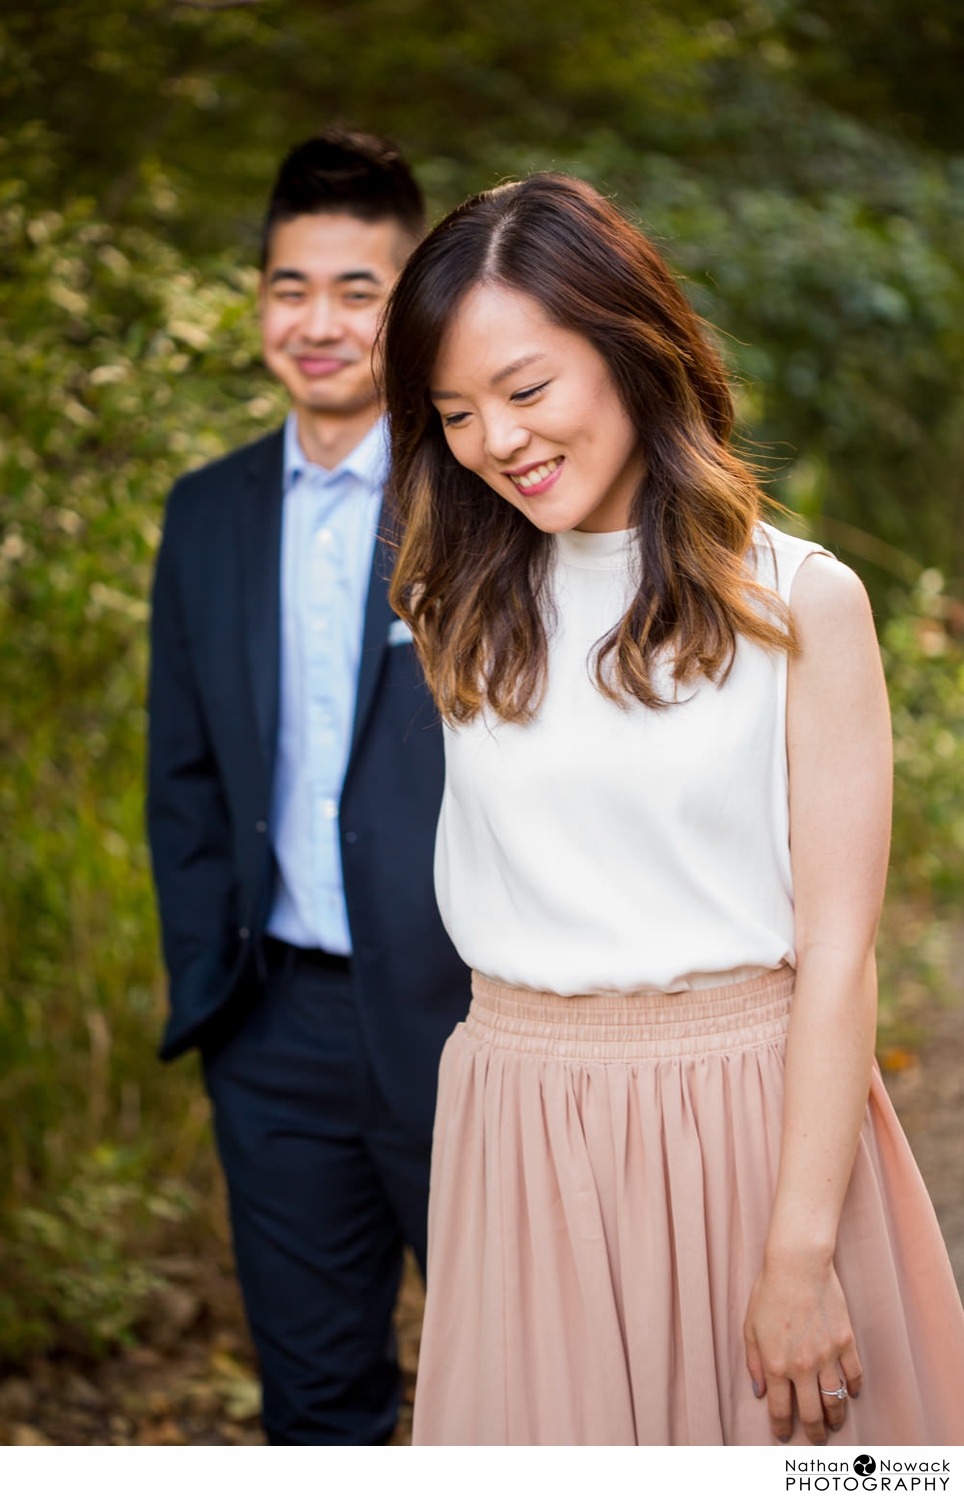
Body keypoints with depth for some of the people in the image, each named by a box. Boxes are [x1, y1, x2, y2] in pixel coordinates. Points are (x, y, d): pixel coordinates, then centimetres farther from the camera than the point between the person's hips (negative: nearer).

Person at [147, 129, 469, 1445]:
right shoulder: (207, 516, 10)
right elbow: (184, 776, 15)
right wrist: (205, 977, 6)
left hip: (467, 1024, -4)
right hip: (280, 1034, 4)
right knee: (316, 1399, 14)